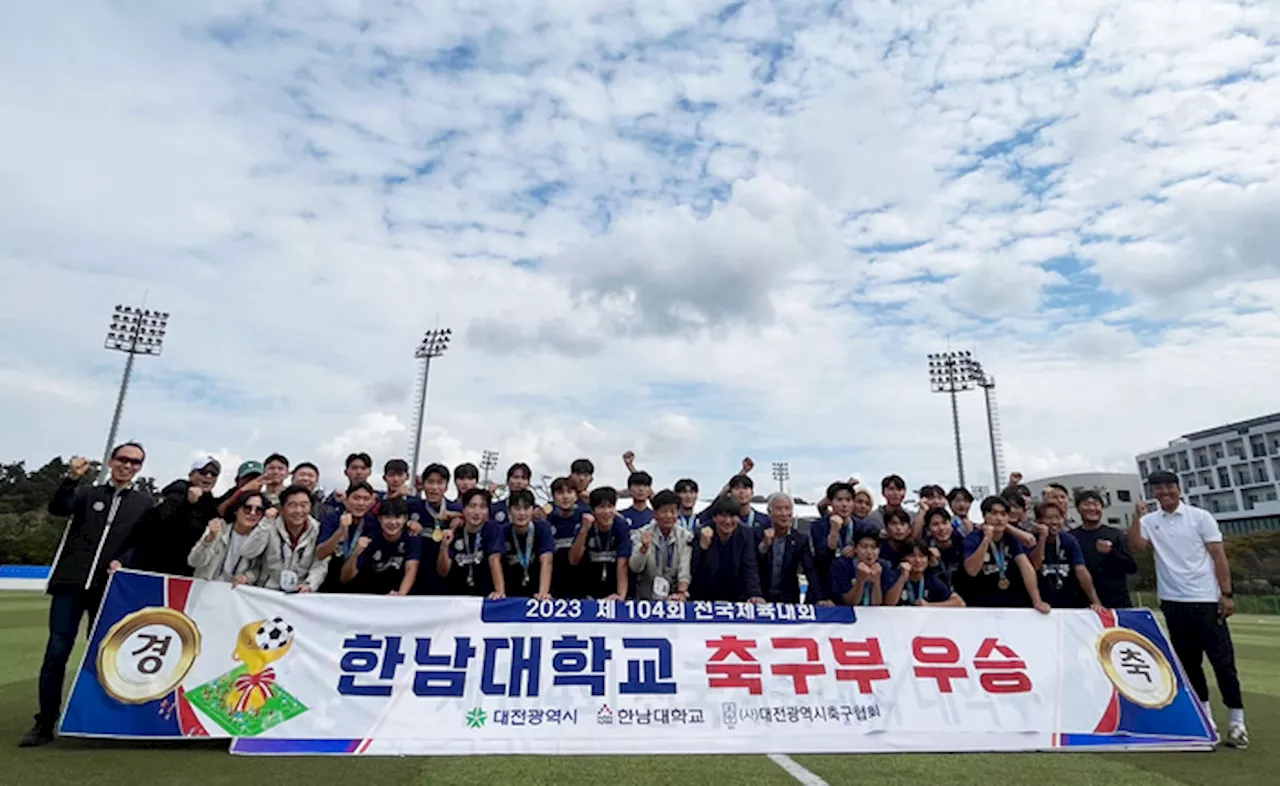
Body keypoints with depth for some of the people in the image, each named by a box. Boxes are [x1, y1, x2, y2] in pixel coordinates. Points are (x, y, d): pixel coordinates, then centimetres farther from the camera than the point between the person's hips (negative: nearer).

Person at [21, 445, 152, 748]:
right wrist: (72, 478, -22)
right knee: (56, 652, -2)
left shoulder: (145, 503, 9)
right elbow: (57, 508, -8)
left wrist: (123, 562, -13)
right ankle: (45, 723, 7)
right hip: (71, 582, 0)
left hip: (110, 588, 0)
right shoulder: (87, 492, 12)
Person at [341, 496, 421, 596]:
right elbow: (345, 579, -15)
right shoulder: (370, 538, -12)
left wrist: (400, 595, -43)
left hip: (400, 588, 0)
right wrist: (355, 554, -33)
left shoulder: (412, 537, -14)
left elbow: (411, 570, -25)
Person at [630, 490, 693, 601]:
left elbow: (685, 570, -5)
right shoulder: (642, 534, 0)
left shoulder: (685, 536, 2)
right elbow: (635, 568, -9)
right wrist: (644, 548, -24)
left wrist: (681, 594, -19)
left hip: (673, 598, 1)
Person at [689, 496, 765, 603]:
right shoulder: (700, 534, -7)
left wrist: (754, 595, -22)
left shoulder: (746, 534, -1)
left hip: (736, 598, 1)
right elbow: (694, 572, -12)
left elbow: (750, 568, -7)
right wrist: (703, 546, -26)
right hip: (703, 598, -1)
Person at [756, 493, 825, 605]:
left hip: (789, 601, 1)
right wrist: (764, 545, -24)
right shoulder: (757, 535, -4)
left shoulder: (801, 540, 0)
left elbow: (811, 572, -8)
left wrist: (820, 598, -22)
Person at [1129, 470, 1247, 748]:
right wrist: (1137, 516, -16)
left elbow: (1218, 555, -2)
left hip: (1205, 599, -3)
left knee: (1222, 658, 0)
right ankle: (1204, 715, 25)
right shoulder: (1150, 521, 5)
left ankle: (1236, 720, 12)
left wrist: (1226, 593, -7)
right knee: (1188, 661, 11)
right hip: (1173, 601, 3)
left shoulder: (1199, 516, -1)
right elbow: (1137, 547, -10)